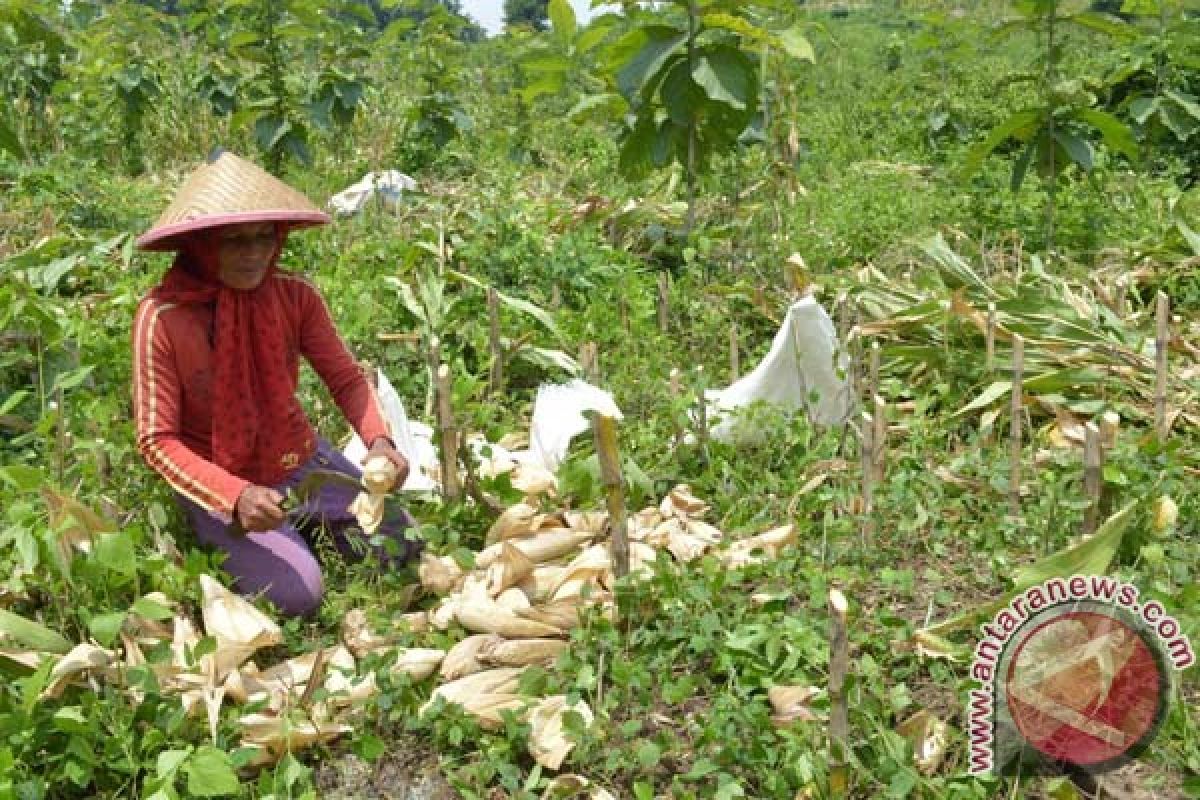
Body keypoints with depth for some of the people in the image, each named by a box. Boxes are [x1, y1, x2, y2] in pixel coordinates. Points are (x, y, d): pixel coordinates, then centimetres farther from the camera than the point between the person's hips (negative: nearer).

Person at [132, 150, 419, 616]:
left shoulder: (295, 295, -11)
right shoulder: (161, 316, -22)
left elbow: (346, 378, -5)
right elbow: (157, 441, -21)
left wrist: (378, 440, -26)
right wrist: (235, 496, -35)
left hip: (301, 462, 4)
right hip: (221, 486, -4)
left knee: (400, 546, -3)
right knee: (296, 596, -19)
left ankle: (303, 522, 23)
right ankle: (226, 539, 12)